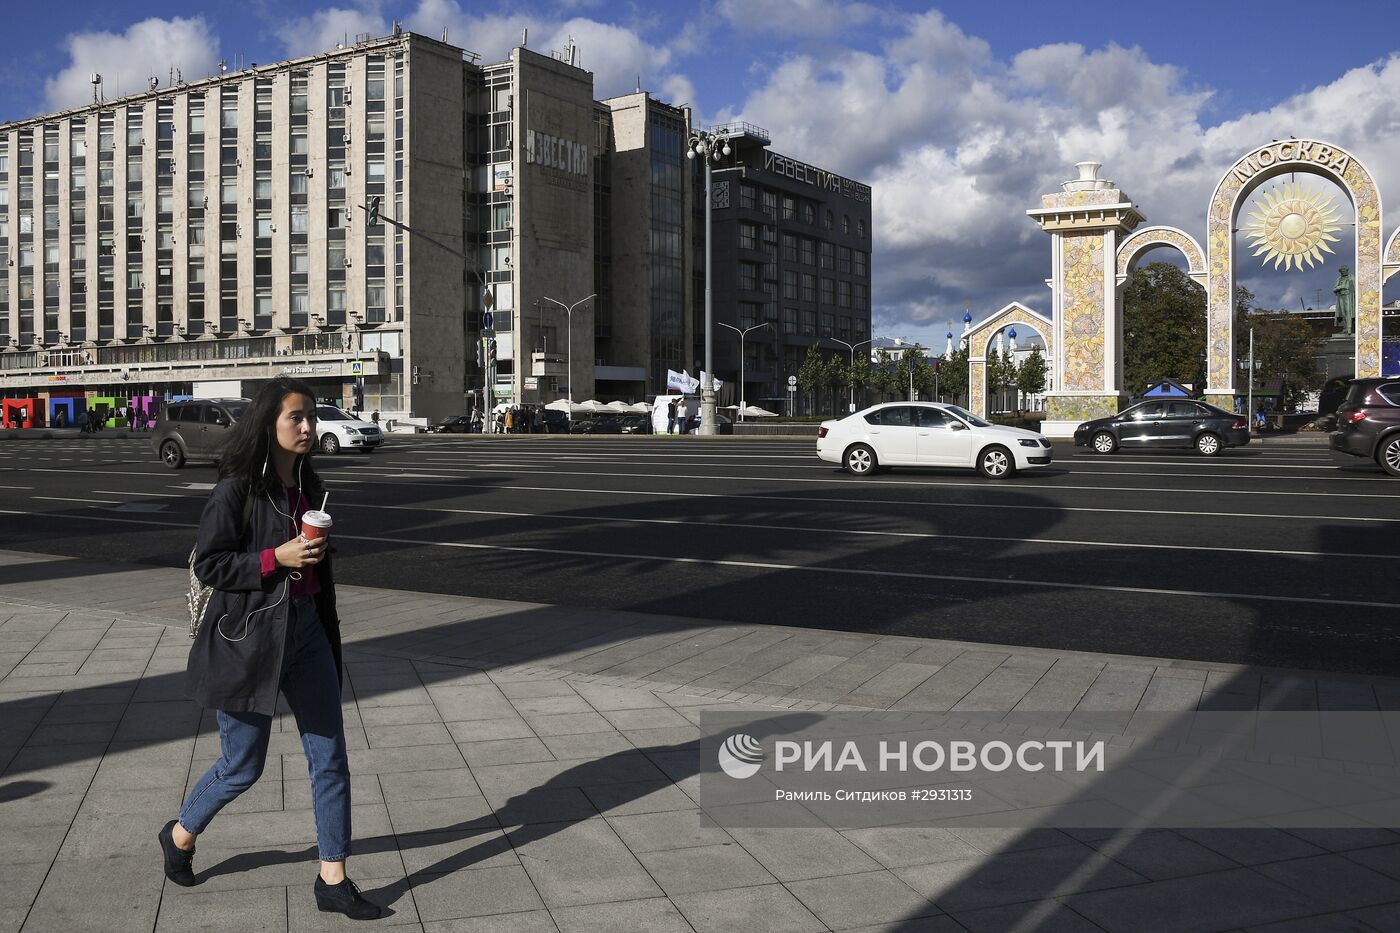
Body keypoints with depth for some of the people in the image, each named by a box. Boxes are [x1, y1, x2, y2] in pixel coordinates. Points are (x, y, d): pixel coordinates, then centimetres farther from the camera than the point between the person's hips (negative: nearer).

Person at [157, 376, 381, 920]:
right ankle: (180, 836, 37)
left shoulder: (308, 486, 9)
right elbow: (208, 564, -13)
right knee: (242, 766, 7)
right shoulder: (237, 490, -12)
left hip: (307, 630, 6)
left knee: (331, 758, 4)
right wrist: (276, 558, -22)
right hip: (249, 637, -6)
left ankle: (333, 881, 14)